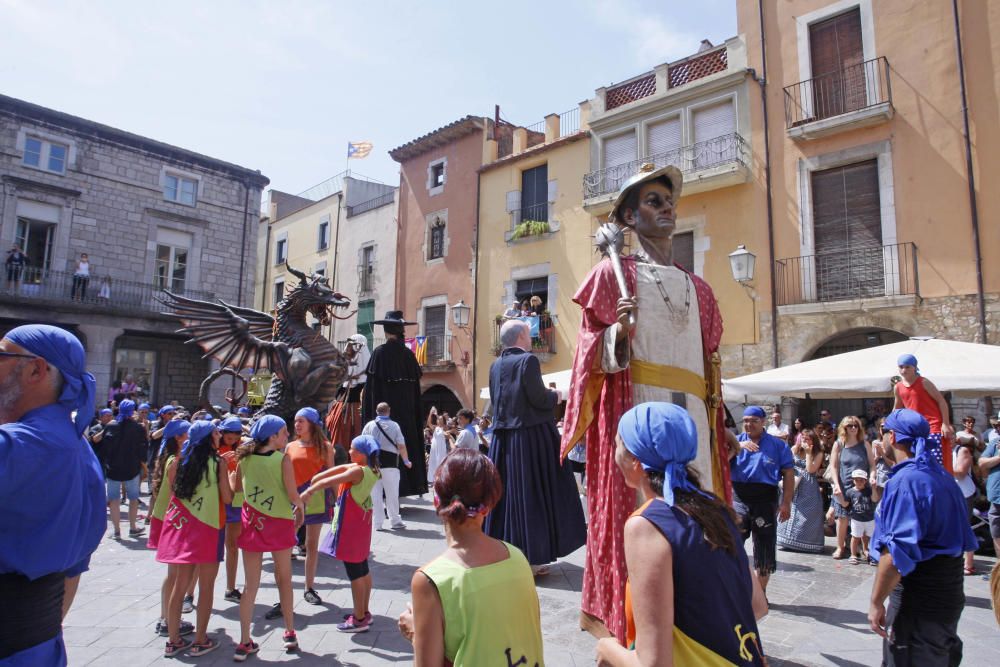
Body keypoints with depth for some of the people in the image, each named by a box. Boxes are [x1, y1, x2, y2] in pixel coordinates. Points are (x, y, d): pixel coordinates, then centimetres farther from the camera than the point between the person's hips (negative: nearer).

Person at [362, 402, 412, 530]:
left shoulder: (369, 425, 1)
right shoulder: (394, 425, -3)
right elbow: (401, 446, -4)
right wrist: (406, 461, 9)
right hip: (390, 463, -2)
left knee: (375, 494, 7)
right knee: (392, 494, 7)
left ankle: (377, 523, 11)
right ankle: (395, 521, 14)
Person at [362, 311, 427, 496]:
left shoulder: (380, 352, -9)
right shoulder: (408, 354, 3)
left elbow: (372, 385, -9)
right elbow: (416, 386, 7)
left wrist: (370, 414, -2)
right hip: (406, 410, 4)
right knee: (407, 441, 12)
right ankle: (410, 483, 18)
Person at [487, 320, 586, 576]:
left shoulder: (495, 366, 8)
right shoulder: (528, 360, -13)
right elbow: (539, 398, -16)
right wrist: (556, 395, 6)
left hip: (502, 438, 7)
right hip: (530, 438, -7)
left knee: (506, 494, 14)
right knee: (530, 496, 2)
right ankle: (531, 557, 8)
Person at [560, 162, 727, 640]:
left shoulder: (697, 288, 19)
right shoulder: (614, 274, 4)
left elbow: (709, 365, 19)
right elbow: (599, 357, -2)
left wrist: (717, 423, 14)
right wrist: (619, 331, -22)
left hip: (691, 416, 5)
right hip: (635, 409, -5)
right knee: (635, 507, -5)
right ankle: (619, 616, 8)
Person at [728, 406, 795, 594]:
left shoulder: (778, 445, 3)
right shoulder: (735, 441, 7)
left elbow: (788, 474, 0)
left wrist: (786, 503, -7)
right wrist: (737, 447, -20)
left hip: (765, 500, 0)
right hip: (739, 498, 0)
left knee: (764, 548, 10)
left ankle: (760, 592, 26)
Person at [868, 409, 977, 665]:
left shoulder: (905, 481, -21)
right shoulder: (942, 476, 8)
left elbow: (897, 552, -25)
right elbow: (961, 540, 17)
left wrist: (876, 602, -17)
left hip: (919, 601, -9)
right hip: (949, 593, 9)